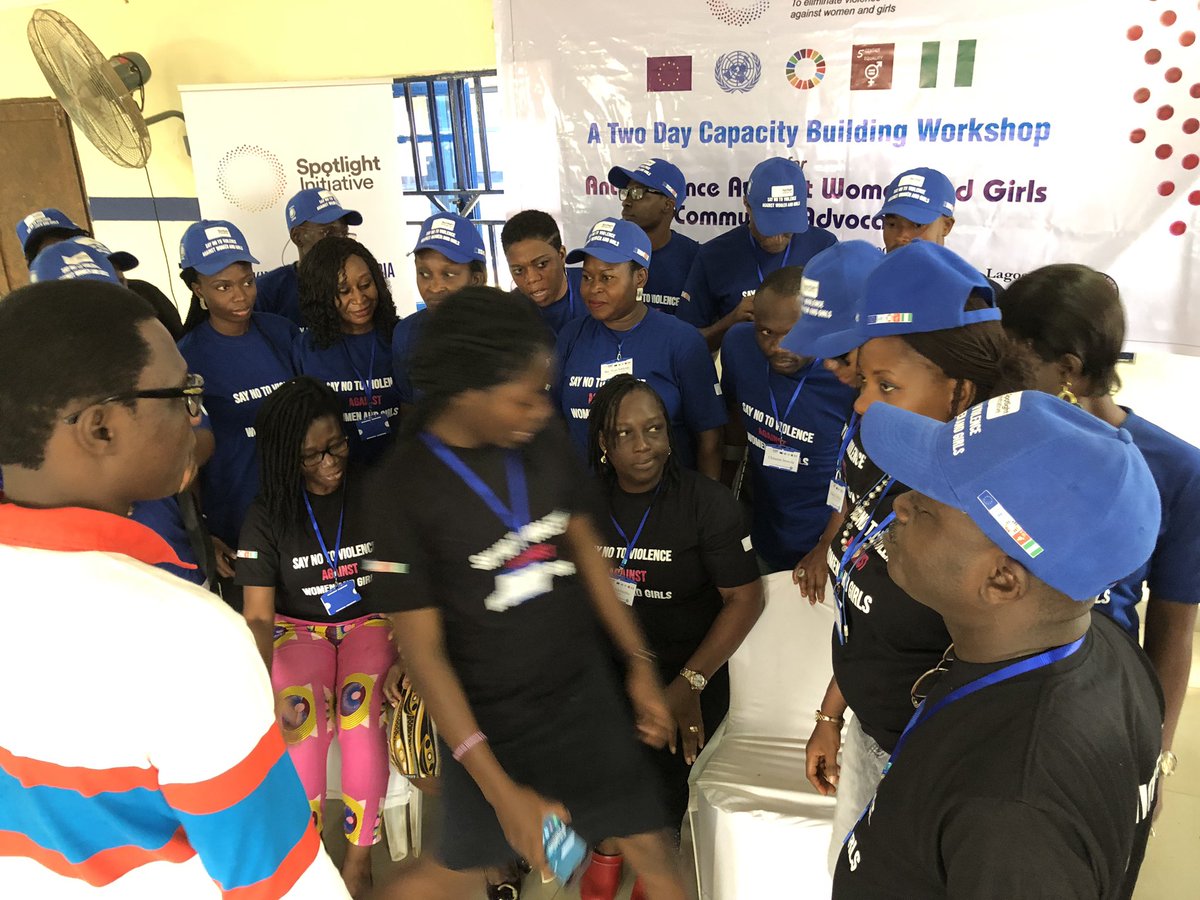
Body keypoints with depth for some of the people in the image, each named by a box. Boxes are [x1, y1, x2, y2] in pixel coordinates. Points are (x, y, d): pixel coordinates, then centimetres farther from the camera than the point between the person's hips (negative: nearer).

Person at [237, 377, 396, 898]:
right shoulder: (268, 514, -5)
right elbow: (257, 616, -7)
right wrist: (270, 691, -23)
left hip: (370, 621, -1)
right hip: (299, 629, 1)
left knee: (361, 718, -28)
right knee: (301, 725, -27)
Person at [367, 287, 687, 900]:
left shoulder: (545, 441, -8)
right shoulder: (404, 486, -20)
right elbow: (422, 650, -16)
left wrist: (639, 664, 8)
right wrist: (500, 790, -16)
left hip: (585, 692, 4)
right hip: (488, 720, -3)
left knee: (650, 847, 14)